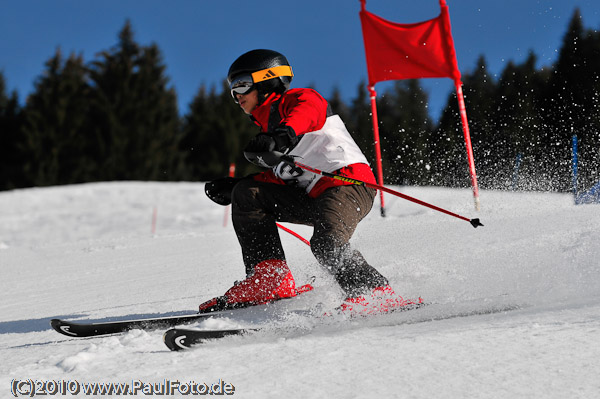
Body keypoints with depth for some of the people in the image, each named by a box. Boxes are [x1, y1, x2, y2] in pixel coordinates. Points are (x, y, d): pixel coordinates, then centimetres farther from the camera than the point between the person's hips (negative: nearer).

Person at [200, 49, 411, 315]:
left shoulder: (298, 98, 3)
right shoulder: (268, 126, 29)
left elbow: (308, 112, -23)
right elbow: (279, 178, 28)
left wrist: (284, 134, -45)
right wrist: (232, 186, 18)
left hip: (349, 181, -9)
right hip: (314, 197, 9)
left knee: (326, 244, -33)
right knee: (246, 194, -2)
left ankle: (378, 295, -20)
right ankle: (269, 280, -10)